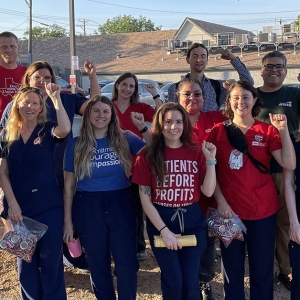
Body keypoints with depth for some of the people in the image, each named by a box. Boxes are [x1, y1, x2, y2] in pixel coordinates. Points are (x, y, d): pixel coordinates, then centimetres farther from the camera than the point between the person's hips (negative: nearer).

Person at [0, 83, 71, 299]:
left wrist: (56, 97, -23)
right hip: (19, 208, 2)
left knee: (51, 261, 5)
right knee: (25, 262, 13)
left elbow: (65, 129, -26)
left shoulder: (47, 130, -1)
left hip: (49, 207, -2)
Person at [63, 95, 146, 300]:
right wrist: (68, 221, 2)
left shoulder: (125, 139, 0)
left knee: (127, 263, 2)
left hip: (120, 206, 0)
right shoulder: (77, 144, 0)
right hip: (88, 209, 0)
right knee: (98, 264, 13)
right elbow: (69, 185, 3)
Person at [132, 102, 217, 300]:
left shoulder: (196, 153, 2)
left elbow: (208, 192, -2)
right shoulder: (148, 156, -5)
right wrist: (164, 230, -11)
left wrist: (210, 160, -13)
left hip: (192, 221, 2)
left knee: (190, 282, 5)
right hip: (161, 221, -2)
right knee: (173, 282, 2)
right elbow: (145, 198, -5)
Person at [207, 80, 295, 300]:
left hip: (263, 210, 0)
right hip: (229, 210, 0)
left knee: (262, 267, 11)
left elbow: (290, 164, -10)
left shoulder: (268, 131, -1)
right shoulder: (218, 131, 0)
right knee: (232, 267, 14)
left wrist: (283, 130, -17)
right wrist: (220, 201, -8)